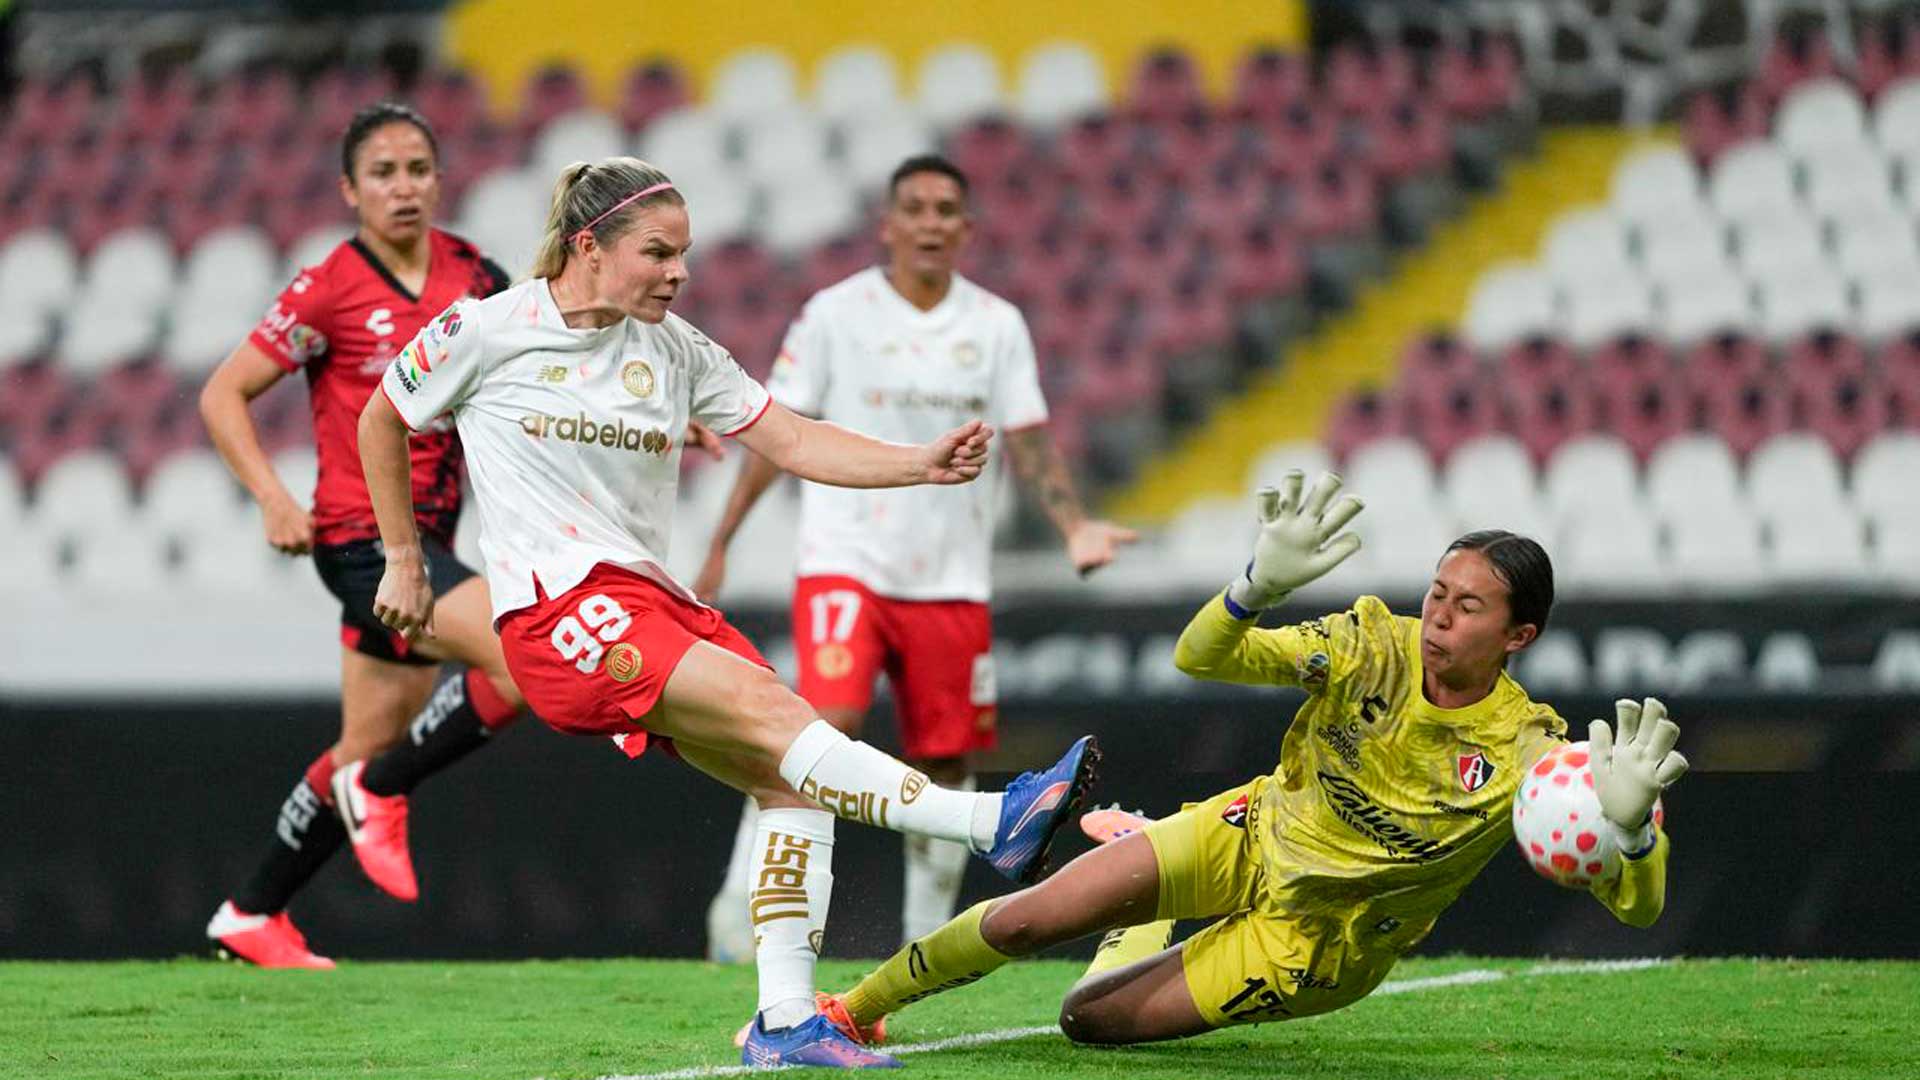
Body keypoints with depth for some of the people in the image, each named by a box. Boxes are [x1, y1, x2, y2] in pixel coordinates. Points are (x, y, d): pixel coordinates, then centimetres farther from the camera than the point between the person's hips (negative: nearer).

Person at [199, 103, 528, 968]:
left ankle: (252, 916, 26)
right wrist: (274, 497, -16)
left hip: (426, 537, 7)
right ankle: (379, 794, -4)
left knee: (368, 750, 12)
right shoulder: (330, 290, -10)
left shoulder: (470, 274, 6)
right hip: (360, 536, -7)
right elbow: (223, 395, -5)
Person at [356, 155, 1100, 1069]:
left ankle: (784, 1020, -8)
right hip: (556, 609, -7)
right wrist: (404, 563, 17)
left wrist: (925, 464, -5)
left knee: (791, 782, -11)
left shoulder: (673, 348, 13)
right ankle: (990, 824, -38)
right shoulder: (488, 330, 0)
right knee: (770, 709, -25)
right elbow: (381, 422, 15)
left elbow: (793, 441, 9)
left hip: (651, 601, 7)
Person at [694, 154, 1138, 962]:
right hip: (845, 561, -4)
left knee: (946, 762, 4)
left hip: (951, 579, 4)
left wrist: (1074, 524, -11)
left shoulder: (997, 325, 7)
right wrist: (721, 542, 0)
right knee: (827, 726, -22)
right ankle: (741, 903, -13)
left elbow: (1029, 440, 6)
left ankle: (928, 939, 18)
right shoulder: (835, 314, -1)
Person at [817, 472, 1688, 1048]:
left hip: (1319, 940, -2)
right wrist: (1259, 585, -40)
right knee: (1030, 920, -15)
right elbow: (1199, 657, -18)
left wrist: (1628, 821, -54)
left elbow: (1635, 905, -29)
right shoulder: (1375, 646, -16)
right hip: (1254, 835, 2)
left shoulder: (1527, 752, -25)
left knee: (1092, 1018, -7)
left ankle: (1144, 933, 32)